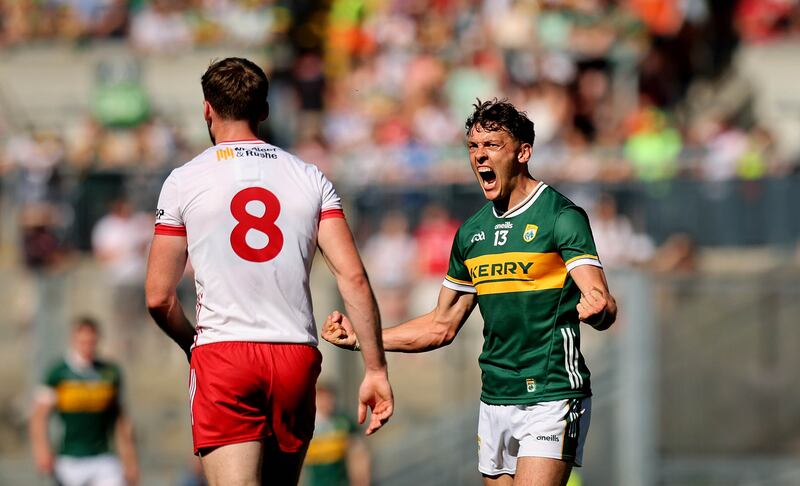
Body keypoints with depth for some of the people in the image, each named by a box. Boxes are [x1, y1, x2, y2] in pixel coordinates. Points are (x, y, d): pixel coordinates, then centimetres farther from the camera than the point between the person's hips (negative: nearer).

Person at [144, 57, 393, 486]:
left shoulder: (185, 181, 2)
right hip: (297, 355, 3)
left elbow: (158, 298, 2)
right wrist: (375, 370, 1)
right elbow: (353, 277, -2)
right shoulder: (310, 179, 8)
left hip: (222, 354, -3)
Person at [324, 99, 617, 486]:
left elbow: (602, 302, -17)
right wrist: (361, 338, 12)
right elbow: (442, 326, 20)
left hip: (551, 398, -7)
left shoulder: (562, 217, -8)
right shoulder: (472, 232, 13)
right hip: (495, 402, 7)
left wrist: (597, 309, -41)